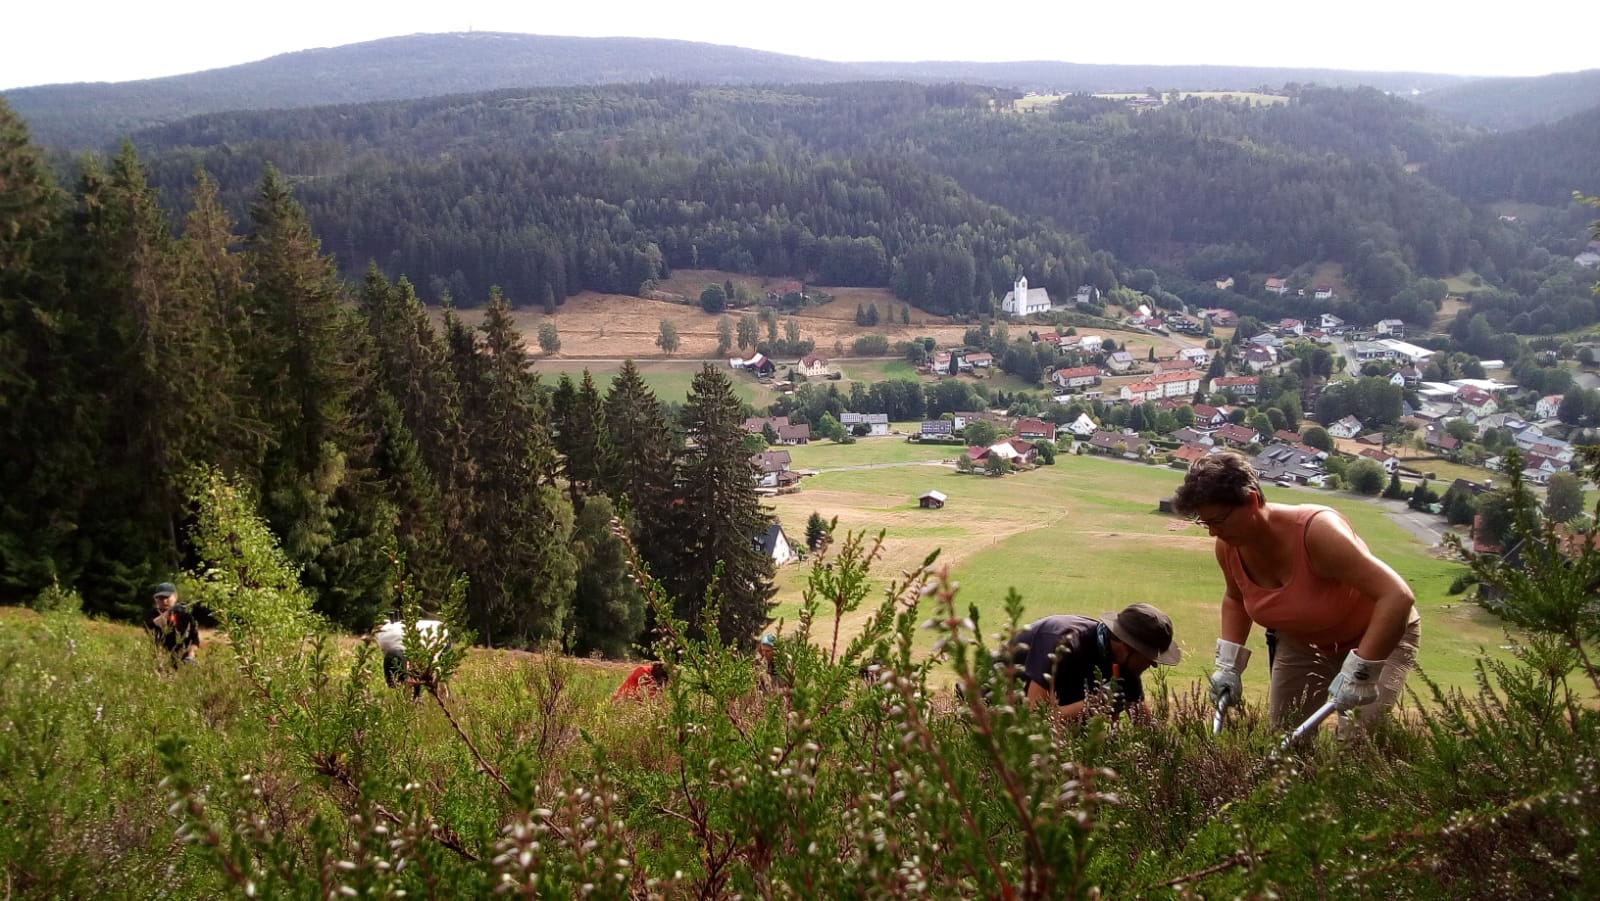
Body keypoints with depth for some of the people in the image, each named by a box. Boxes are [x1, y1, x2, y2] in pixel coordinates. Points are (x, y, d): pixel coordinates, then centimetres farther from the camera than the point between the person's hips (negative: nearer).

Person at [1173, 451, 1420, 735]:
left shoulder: (1317, 531, -37)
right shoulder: (1228, 546, -17)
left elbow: (1398, 597, -38)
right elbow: (1235, 598, 6)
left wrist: (1359, 672, -41)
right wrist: (1228, 665, -5)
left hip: (1382, 634, -6)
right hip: (1301, 643, 6)